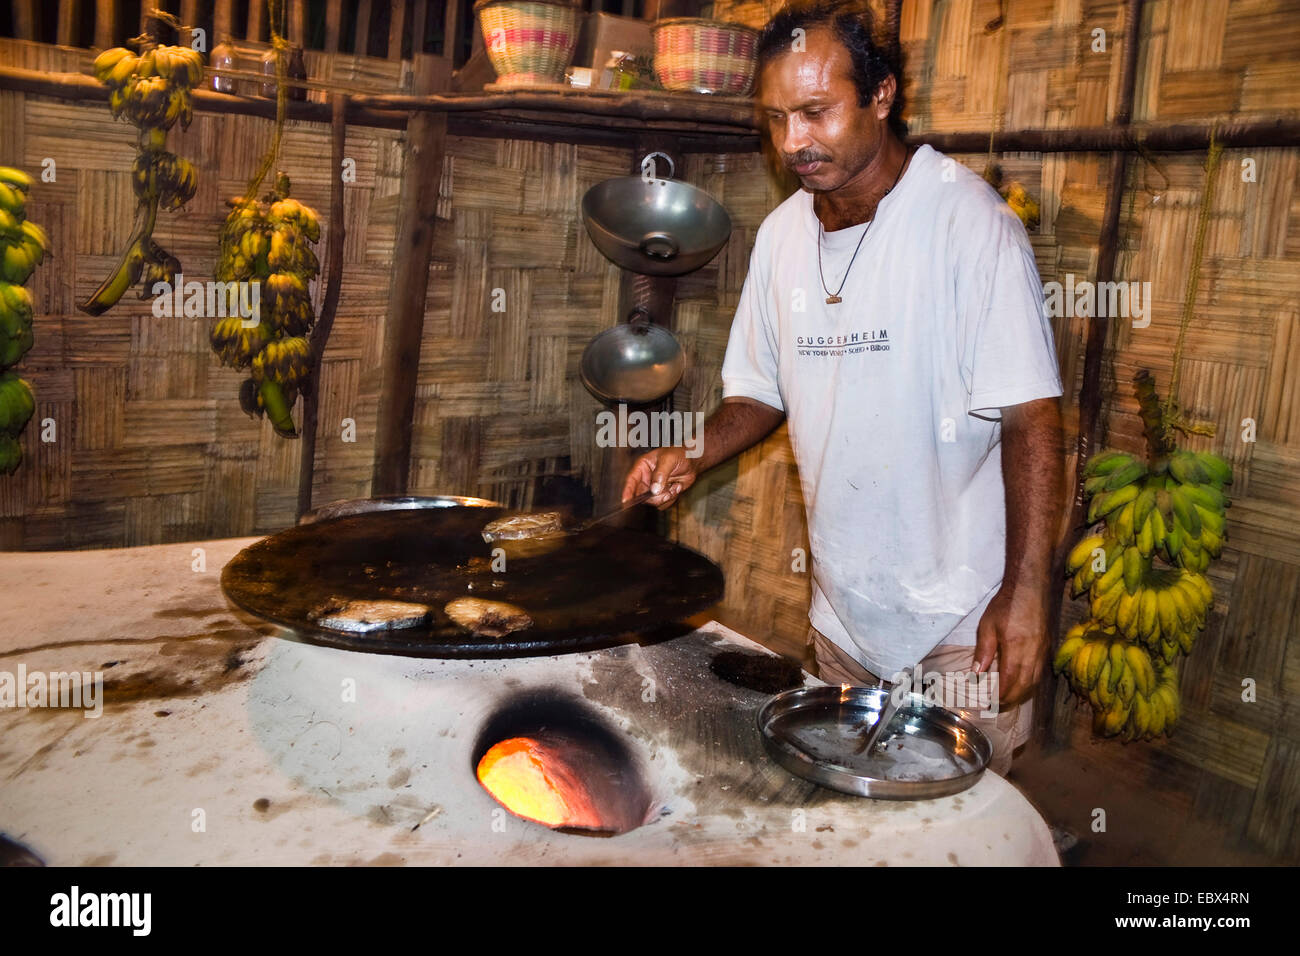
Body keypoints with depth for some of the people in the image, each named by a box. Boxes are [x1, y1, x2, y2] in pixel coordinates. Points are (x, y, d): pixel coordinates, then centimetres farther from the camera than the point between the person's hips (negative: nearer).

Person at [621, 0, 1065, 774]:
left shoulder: (969, 221, -16)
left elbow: (1030, 418, -19)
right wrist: (692, 456, -5)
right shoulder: (782, 233, 4)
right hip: (843, 612, 6)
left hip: (963, 621, -5)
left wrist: (1025, 591, -25)